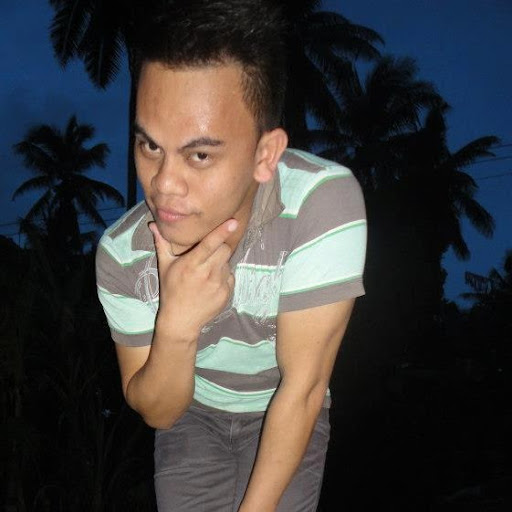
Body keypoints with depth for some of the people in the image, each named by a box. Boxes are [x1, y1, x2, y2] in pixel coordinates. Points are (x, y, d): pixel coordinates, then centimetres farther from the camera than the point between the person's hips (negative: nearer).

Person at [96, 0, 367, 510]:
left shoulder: (324, 201, -34)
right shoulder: (120, 254, -23)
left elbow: (302, 387, -25)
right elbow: (157, 411, -16)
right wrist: (176, 325, -35)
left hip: (286, 419, -1)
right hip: (191, 412, 2)